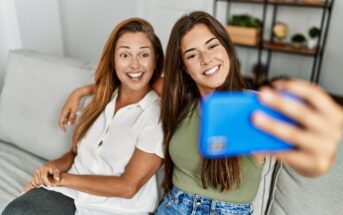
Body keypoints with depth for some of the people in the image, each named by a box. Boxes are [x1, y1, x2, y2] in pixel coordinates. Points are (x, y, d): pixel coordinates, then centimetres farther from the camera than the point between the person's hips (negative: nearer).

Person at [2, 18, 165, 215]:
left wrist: (62, 178, -10)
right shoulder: (100, 99, 6)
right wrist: (55, 166, -8)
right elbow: (77, 152, 13)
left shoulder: (159, 114, -13)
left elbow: (127, 186, -14)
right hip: (72, 191, 5)